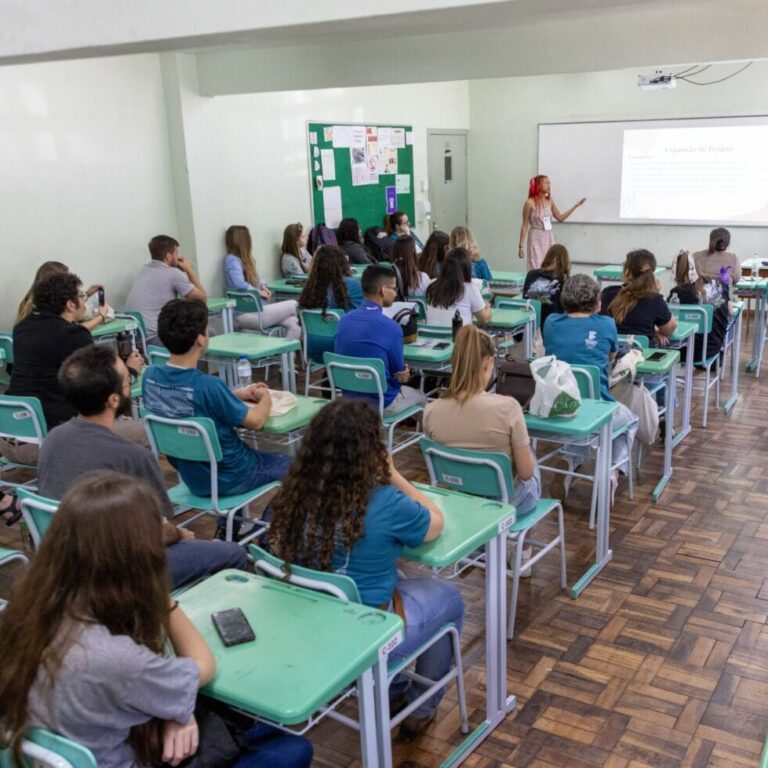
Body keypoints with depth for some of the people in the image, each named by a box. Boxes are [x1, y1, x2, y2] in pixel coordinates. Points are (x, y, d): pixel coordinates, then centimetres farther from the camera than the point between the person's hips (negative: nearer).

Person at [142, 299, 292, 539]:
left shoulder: (150, 376, -11)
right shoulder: (207, 385, -32)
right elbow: (255, 421, -18)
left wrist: (240, 394, 6)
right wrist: (265, 398, 2)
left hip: (191, 474, 7)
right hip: (226, 477, -6)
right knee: (290, 464, 18)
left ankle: (226, 530, 35)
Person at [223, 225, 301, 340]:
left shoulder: (242, 260, 19)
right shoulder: (232, 260, -10)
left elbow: (254, 280, 30)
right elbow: (240, 284, -25)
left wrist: (263, 286, 8)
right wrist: (259, 292, -12)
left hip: (255, 308, 9)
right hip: (246, 313, -9)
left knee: (293, 323, -10)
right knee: (294, 305, -7)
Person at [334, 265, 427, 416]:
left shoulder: (344, 320, -4)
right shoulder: (391, 327, -24)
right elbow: (399, 374, -11)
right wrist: (404, 374, 12)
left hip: (349, 399, 6)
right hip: (381, 403, -6)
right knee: (420, 396, 26)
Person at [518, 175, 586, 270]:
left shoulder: (550, 201, 7)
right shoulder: (530, 203, -9)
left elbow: (560, 218, 17)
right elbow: (525, 225, -6)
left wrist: (576, 205, 11)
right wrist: (521, 245, -8)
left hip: (549, 238, 5)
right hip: (536, 239, -5)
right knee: (537, 269, -7)